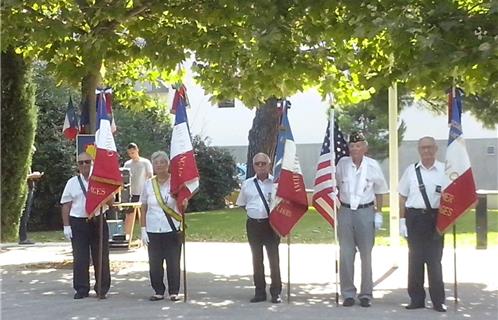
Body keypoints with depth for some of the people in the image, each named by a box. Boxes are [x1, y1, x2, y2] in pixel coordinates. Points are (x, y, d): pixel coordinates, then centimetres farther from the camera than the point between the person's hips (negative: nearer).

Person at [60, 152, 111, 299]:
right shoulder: (72, 182, 8)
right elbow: (66, 205, 6)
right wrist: (66, 226, -1)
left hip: (98, 221, 0)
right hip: (78, 223, 0)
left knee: (101, 257, 4)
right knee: (80, 258, 0)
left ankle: (102, 289, 14)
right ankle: (81, 289, 11)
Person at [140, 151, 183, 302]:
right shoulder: (148, 184, 5)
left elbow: (183, 206, -3)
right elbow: (143, 209, 8)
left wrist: (183, 202, -27)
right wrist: (143, 230, 1)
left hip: (172, 230, -2)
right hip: (153, 231, 2)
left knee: (173, 262, 0)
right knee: (154, 263, 4)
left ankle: (174, 292, 11)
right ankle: (158, 291, 16)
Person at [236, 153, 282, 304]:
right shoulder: (247, 184, 7)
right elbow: (241, 204, 18)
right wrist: (253, 210, 5)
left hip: (271, 223, -3)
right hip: (253, 224, 3)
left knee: (274, 258, -1)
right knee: (257, 259, 9)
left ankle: (276, 292, 7)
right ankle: (259, 291, 17)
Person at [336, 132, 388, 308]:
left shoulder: (372, 165, -4)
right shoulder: (342, 163, 0)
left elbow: (379, 191, 5)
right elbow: (336, 185, 12)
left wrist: (378, 213, 1)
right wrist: (336, 208, 6)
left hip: (366, 212, -1)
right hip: (345, 212, 1)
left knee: (366, 255, 6)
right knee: (346, 254, 4)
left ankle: (366, 294, 16)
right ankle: (347, 293, 13)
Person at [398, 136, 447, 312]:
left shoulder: (444, 170, 1)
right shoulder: (411, 170, 7)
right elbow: (402, 197, 10)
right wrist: (402, 220, 4)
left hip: (435, 218, -2)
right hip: (414, 217, 2)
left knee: (435, 260, 2)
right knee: (415, 259, 6)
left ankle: (438, 301, 9)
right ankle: (416, 298, 16)